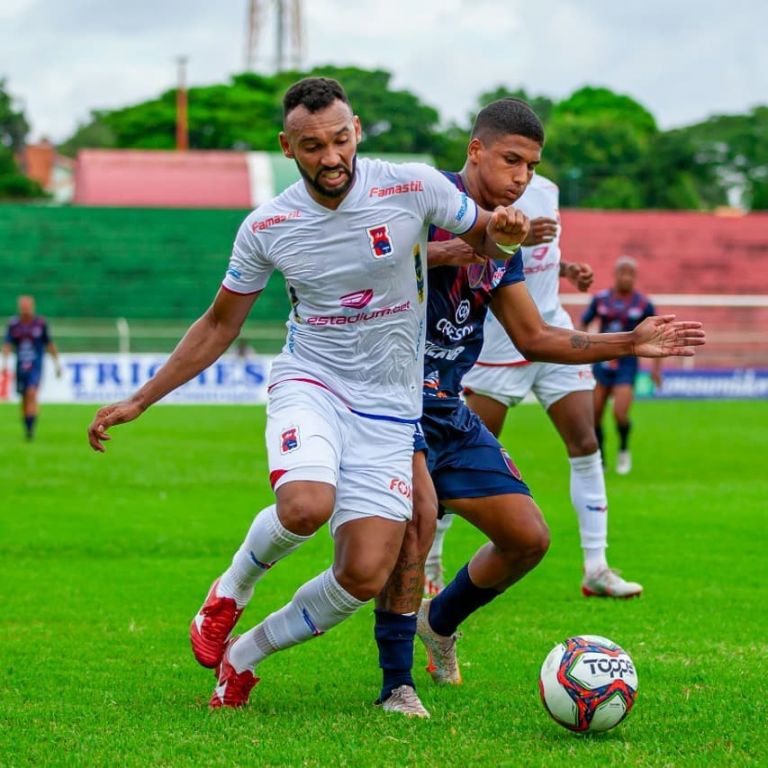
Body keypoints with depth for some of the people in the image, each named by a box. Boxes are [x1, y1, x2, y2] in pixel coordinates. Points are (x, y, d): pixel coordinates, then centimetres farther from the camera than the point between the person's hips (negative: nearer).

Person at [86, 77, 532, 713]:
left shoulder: (413, 188, -8)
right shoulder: (266, 228, -4)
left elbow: (486, 240, 8)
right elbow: (219, 327, 9)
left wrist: (505, 231, -18)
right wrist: (138, 402, 7)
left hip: (389, 408, 1)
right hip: (309, 382, -1)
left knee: (364, 577, -12)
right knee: (305, 505, -34)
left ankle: (243, 656, 13)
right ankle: (232, 589, -1)